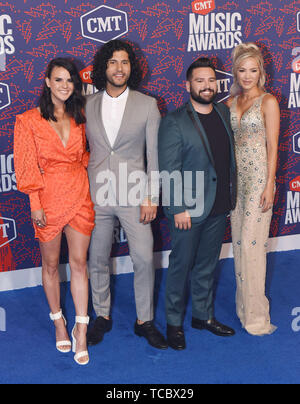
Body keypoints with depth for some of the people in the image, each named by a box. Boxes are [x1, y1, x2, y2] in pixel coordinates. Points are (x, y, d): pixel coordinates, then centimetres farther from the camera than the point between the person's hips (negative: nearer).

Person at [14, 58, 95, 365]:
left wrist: (82, 168, 2)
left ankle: (81, 331, 9)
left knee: (79, 263, 2)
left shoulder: (79, 118, 8)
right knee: (51, 264, 10)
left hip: (79, 196, 2)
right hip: (48, 199, -2)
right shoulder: (29, 121, -3)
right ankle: (59, 322, 29)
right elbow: (26, 166, -5)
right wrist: (35, 203, -9)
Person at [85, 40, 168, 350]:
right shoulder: (88, 105, 5)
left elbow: (155, 155, -1)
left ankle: (144, 320, 17)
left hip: (133, 196, -2)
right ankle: (102, 316, 29)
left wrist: (151, 197, -7)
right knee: (97, 260, 11)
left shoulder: (147, 104, -1)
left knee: (144, 260, -1)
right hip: (96, 195, 2)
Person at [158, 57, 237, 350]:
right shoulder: (174, 122, -11)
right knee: (181, 265, 6)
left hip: (219, 207, 5)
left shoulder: (224, 113, 7)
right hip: (188, 208, -5)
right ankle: (174, 323, 21)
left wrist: (230, 197, 11)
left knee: (207, 265, 17)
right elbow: (168, 170, -13)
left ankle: (204, 315, 32)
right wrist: (178, 208, -16)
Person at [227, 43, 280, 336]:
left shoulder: (268, 102, -5)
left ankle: (255, 314, 1)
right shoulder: (231, 102, 11)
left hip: (258, 177, -6)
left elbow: (272, 146, -8)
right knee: (239, 241, 10)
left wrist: (269, 186, -13)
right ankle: (244, 305, 22)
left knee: (251, 243, -8)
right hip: (235, 177, 6)